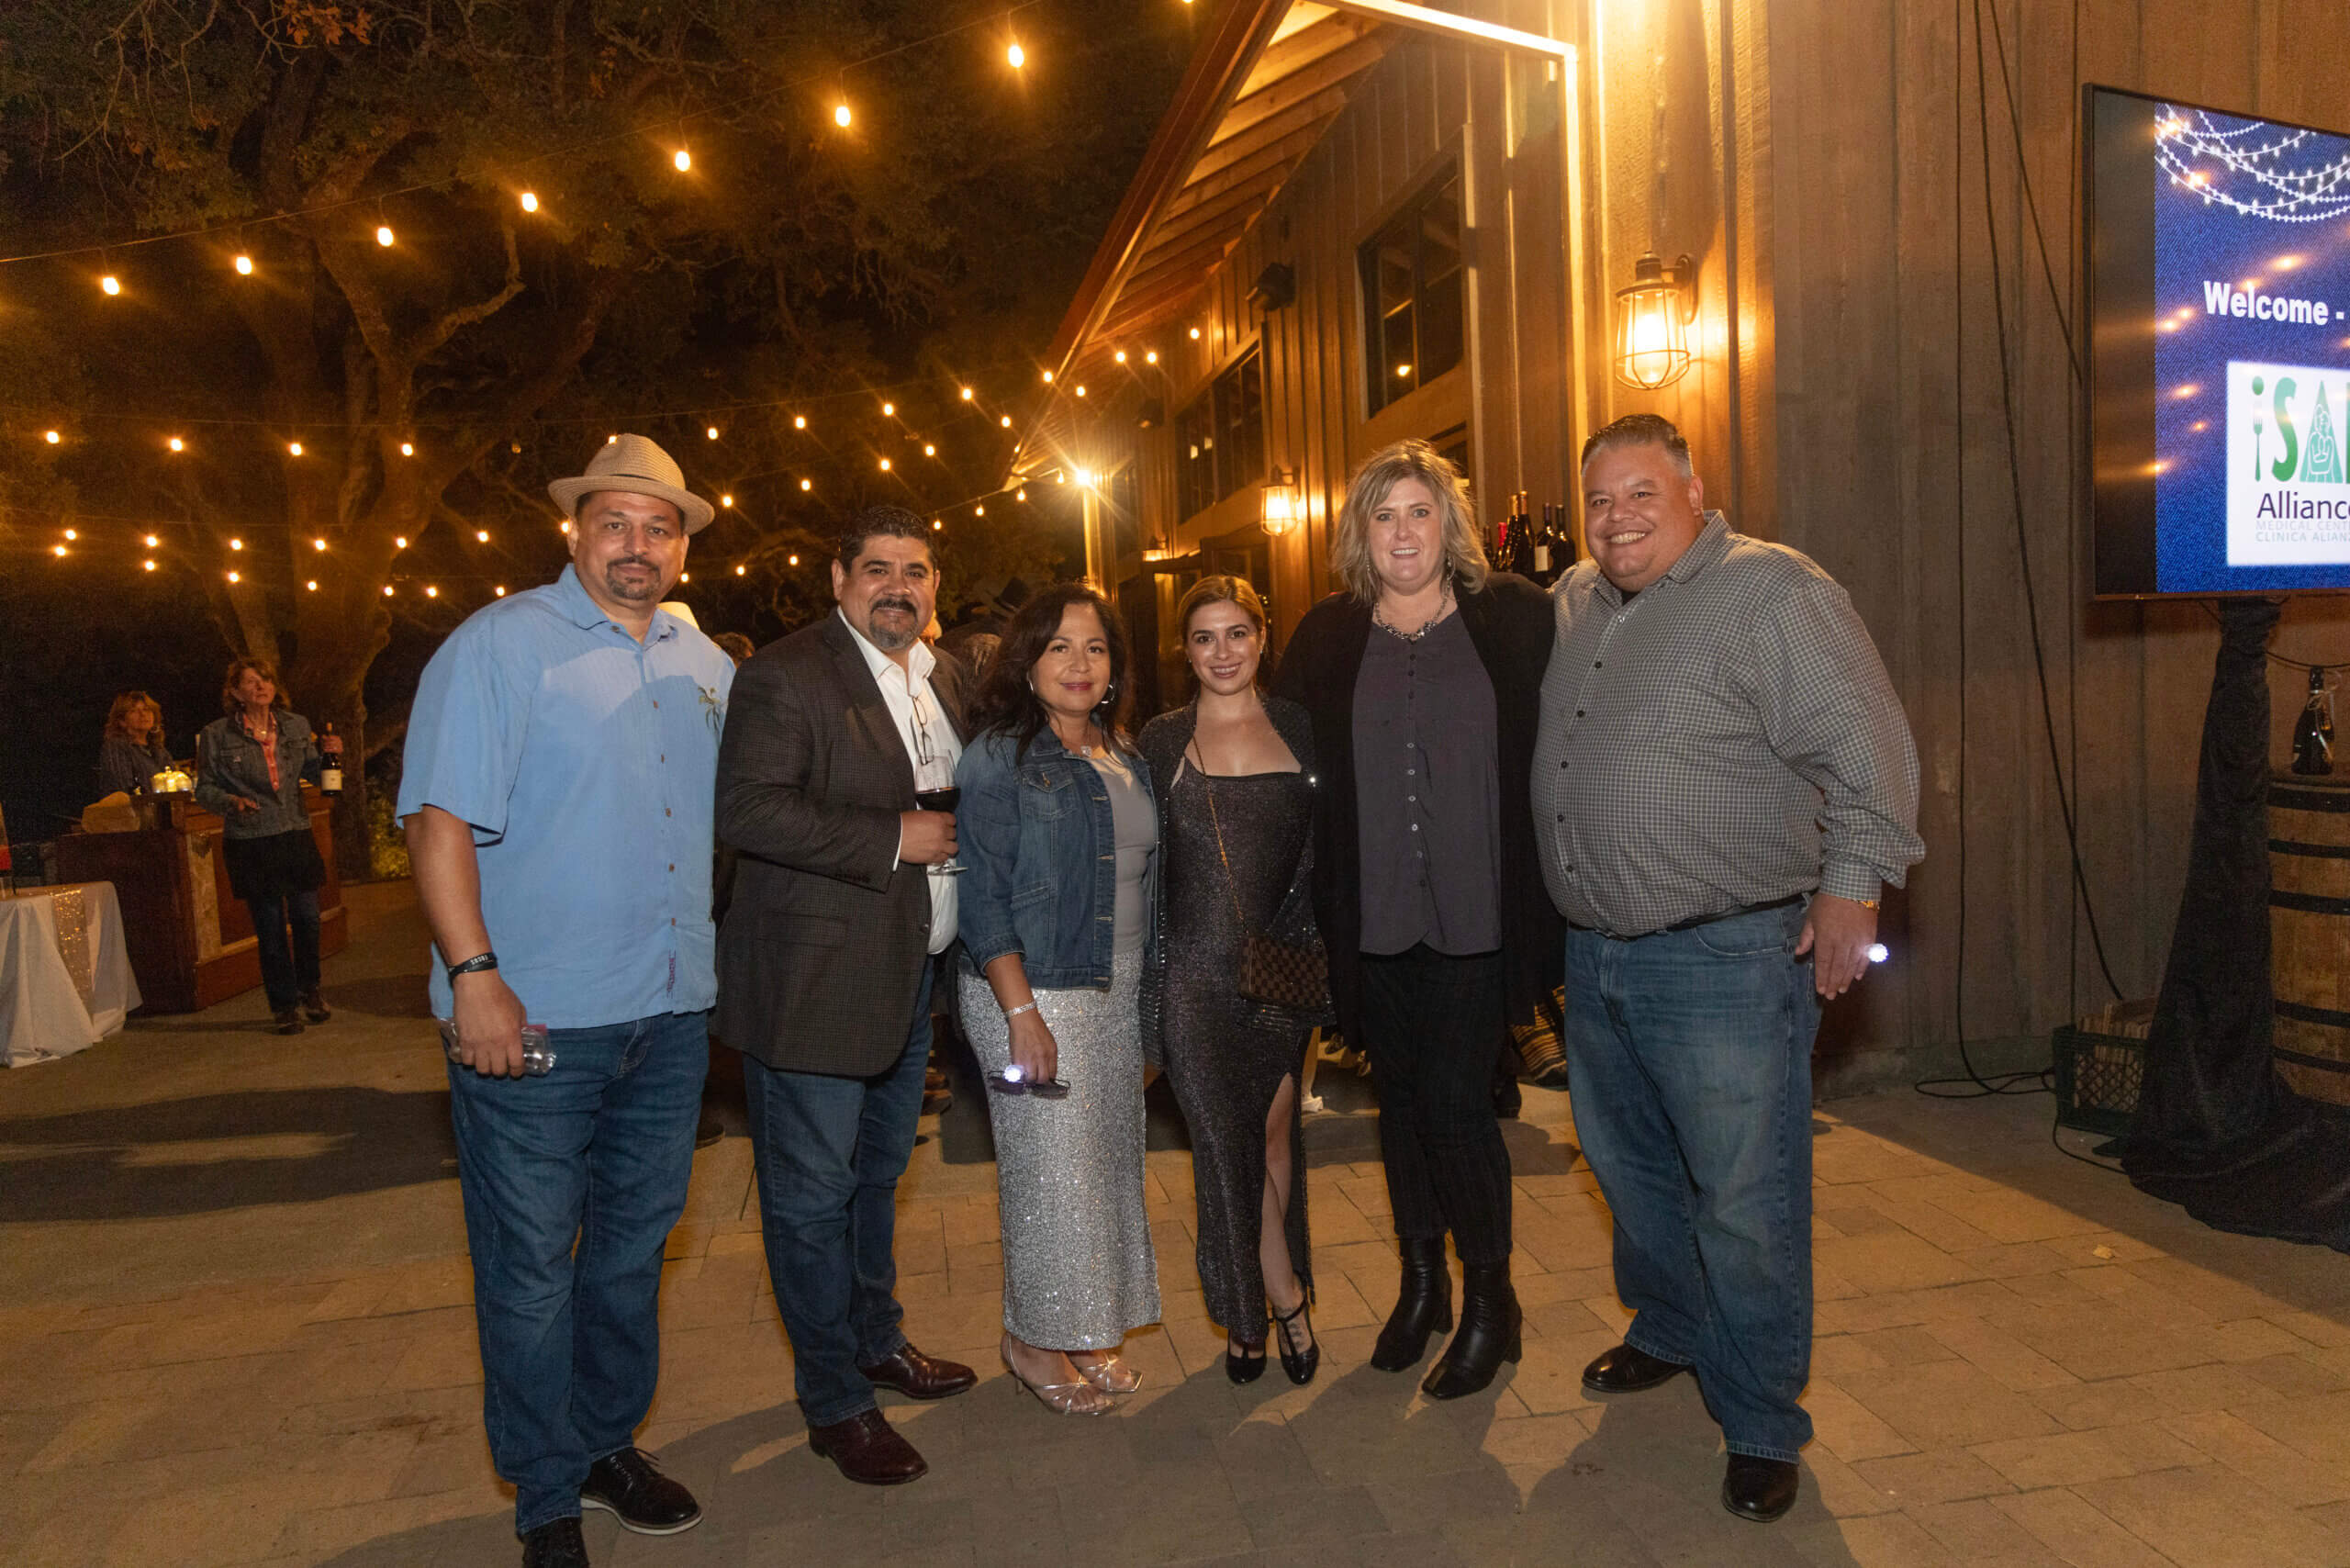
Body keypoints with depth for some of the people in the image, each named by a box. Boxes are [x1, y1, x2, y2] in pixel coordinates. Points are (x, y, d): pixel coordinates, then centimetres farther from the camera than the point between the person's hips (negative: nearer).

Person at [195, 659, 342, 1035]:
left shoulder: (296, 726, 6)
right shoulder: (217, 735, -3)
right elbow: (205, 789, 1)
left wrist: (326, 753, -1)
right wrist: (231, 801, -19)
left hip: (297, 836, 3)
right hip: (250, 845, -3)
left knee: (307, 919, 6)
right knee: (269, 927, 3)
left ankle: (309, 992, 27)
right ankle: (285, 1004, 15)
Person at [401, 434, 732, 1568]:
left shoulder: (707, 666, 11)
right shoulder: (500, 643, -6)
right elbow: (442, 819, -13)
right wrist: (474, 975, -20)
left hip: (673, 1011, 6)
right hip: (532, 1015, -5)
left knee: (634, 1240, 17)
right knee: (531, 1264, 6)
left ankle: (607, 1445, 37)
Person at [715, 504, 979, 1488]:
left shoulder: (943, 678, 11)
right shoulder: (785, 675, -14)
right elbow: (745, 808, -25)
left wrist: (958, 841, 4)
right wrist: (893, 839, -24)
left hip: (911, 972, 8)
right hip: (815, 978, -8)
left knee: (879, 1170, 23)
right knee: (813, 1193, 4)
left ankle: (878, 1341, 42)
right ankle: (835, 1403, 21)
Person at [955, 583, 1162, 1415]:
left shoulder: (1124, 759, 10)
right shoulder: (998, 759, -10)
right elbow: (984, 897, -14)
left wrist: (1146, 993, 12)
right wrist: (1022, 1012, -19)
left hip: (1117, 996, 7)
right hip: (1034, 994, -7)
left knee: (1111, 1160, 13)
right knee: (1050, 1171, 0)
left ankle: (1087, 1330, 30)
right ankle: (1033, 1339, 22)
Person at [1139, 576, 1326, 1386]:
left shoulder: (1298, 728, 5)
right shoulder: (1162, 740, 3)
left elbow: (1327, 849, 7)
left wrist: (1318, 948, -3)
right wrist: (1143, 970, 0)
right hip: (1195, 972, -1)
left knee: (1274, 1134, 7)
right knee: (1224, 1143, 1)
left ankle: (1248, 1315, 27)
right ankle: (1285, 1300, 22)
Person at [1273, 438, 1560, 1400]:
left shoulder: (1513, 617, 0)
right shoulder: (1326, 638, 5)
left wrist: (1546, 894, -6)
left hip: (1478, 913, -3)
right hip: (1373, 916, 3)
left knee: (1455, 1100, -4)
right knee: (1400, 1097, 14)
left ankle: (1490, 1302, 19)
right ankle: (1422, 1280, 34)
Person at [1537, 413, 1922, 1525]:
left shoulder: (1773, 593, -11)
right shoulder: (1571, 606, 11)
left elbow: (1865, 747, -14)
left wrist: (1850, 885, -15)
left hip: (1729, 960, -7)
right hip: (1596, 953, 8)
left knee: (1744, 1199, 1)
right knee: (1628, 1165, 22)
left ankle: (1761, 1424, 19)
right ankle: (1667, 1331, 45)